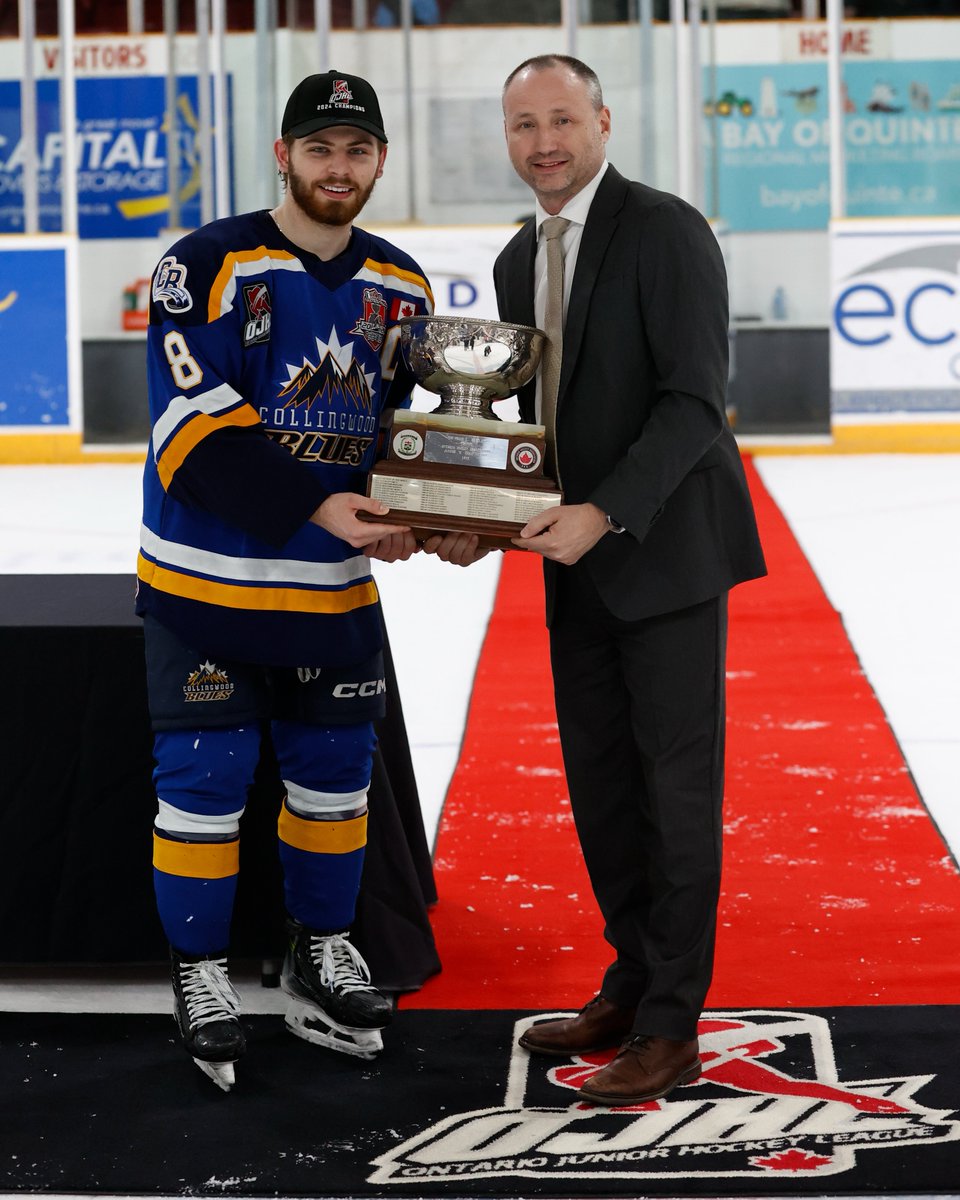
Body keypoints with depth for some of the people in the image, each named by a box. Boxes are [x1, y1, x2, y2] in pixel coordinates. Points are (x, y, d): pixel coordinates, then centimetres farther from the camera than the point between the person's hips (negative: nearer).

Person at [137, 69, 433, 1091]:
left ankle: (320, 951, 30)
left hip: (335, 585, 5)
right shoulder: (207, 266, -13)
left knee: (335, 766, 12)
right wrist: (316, 505, -26)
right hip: (207, 575, -5)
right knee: (206, 773, 0)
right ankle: (200, 969, 17)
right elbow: (197, 428, -19)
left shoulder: (401, 290, 5)